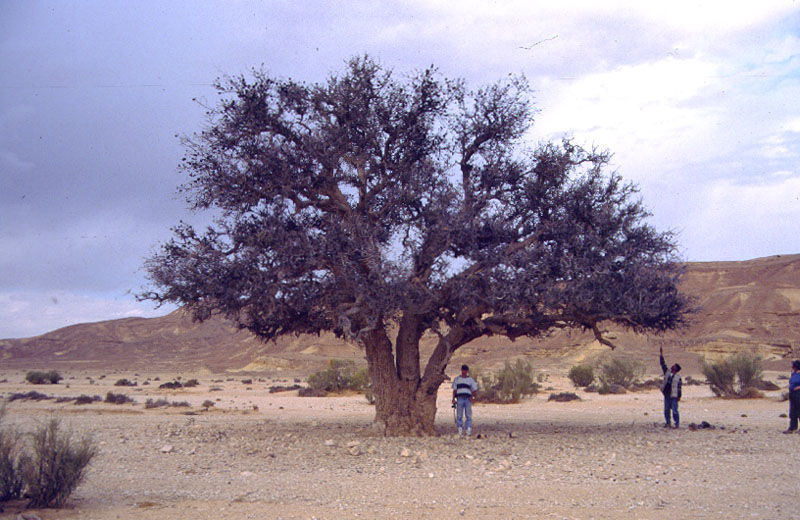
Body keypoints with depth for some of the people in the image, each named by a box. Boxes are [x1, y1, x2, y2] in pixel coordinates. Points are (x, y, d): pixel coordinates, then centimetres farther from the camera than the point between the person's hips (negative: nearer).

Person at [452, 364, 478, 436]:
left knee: (468, 415, -4)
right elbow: (454, 389, 12)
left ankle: (468, 430, -3)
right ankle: (460, 429, -2)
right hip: (460, 398, 0)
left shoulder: (470, 379, 13)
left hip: (468, 399, 0)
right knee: (459, 415, -5)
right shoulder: (457, 379, 14)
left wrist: (472, 396, -3)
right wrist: (453, 398, 0)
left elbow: (475, 389, 12)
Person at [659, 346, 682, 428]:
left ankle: (677, 423, 3)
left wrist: (679, 396, -5)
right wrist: (661, 354, 3)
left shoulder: (678, 377, -2)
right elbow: (663, 364, 8)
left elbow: (679, 387, -2)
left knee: (674, 410, -6)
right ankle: (667, 423, 16)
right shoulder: (667, 372, 10)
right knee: (666, 410, 8)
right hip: (666, 395, 5)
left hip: (674, 396, -5)